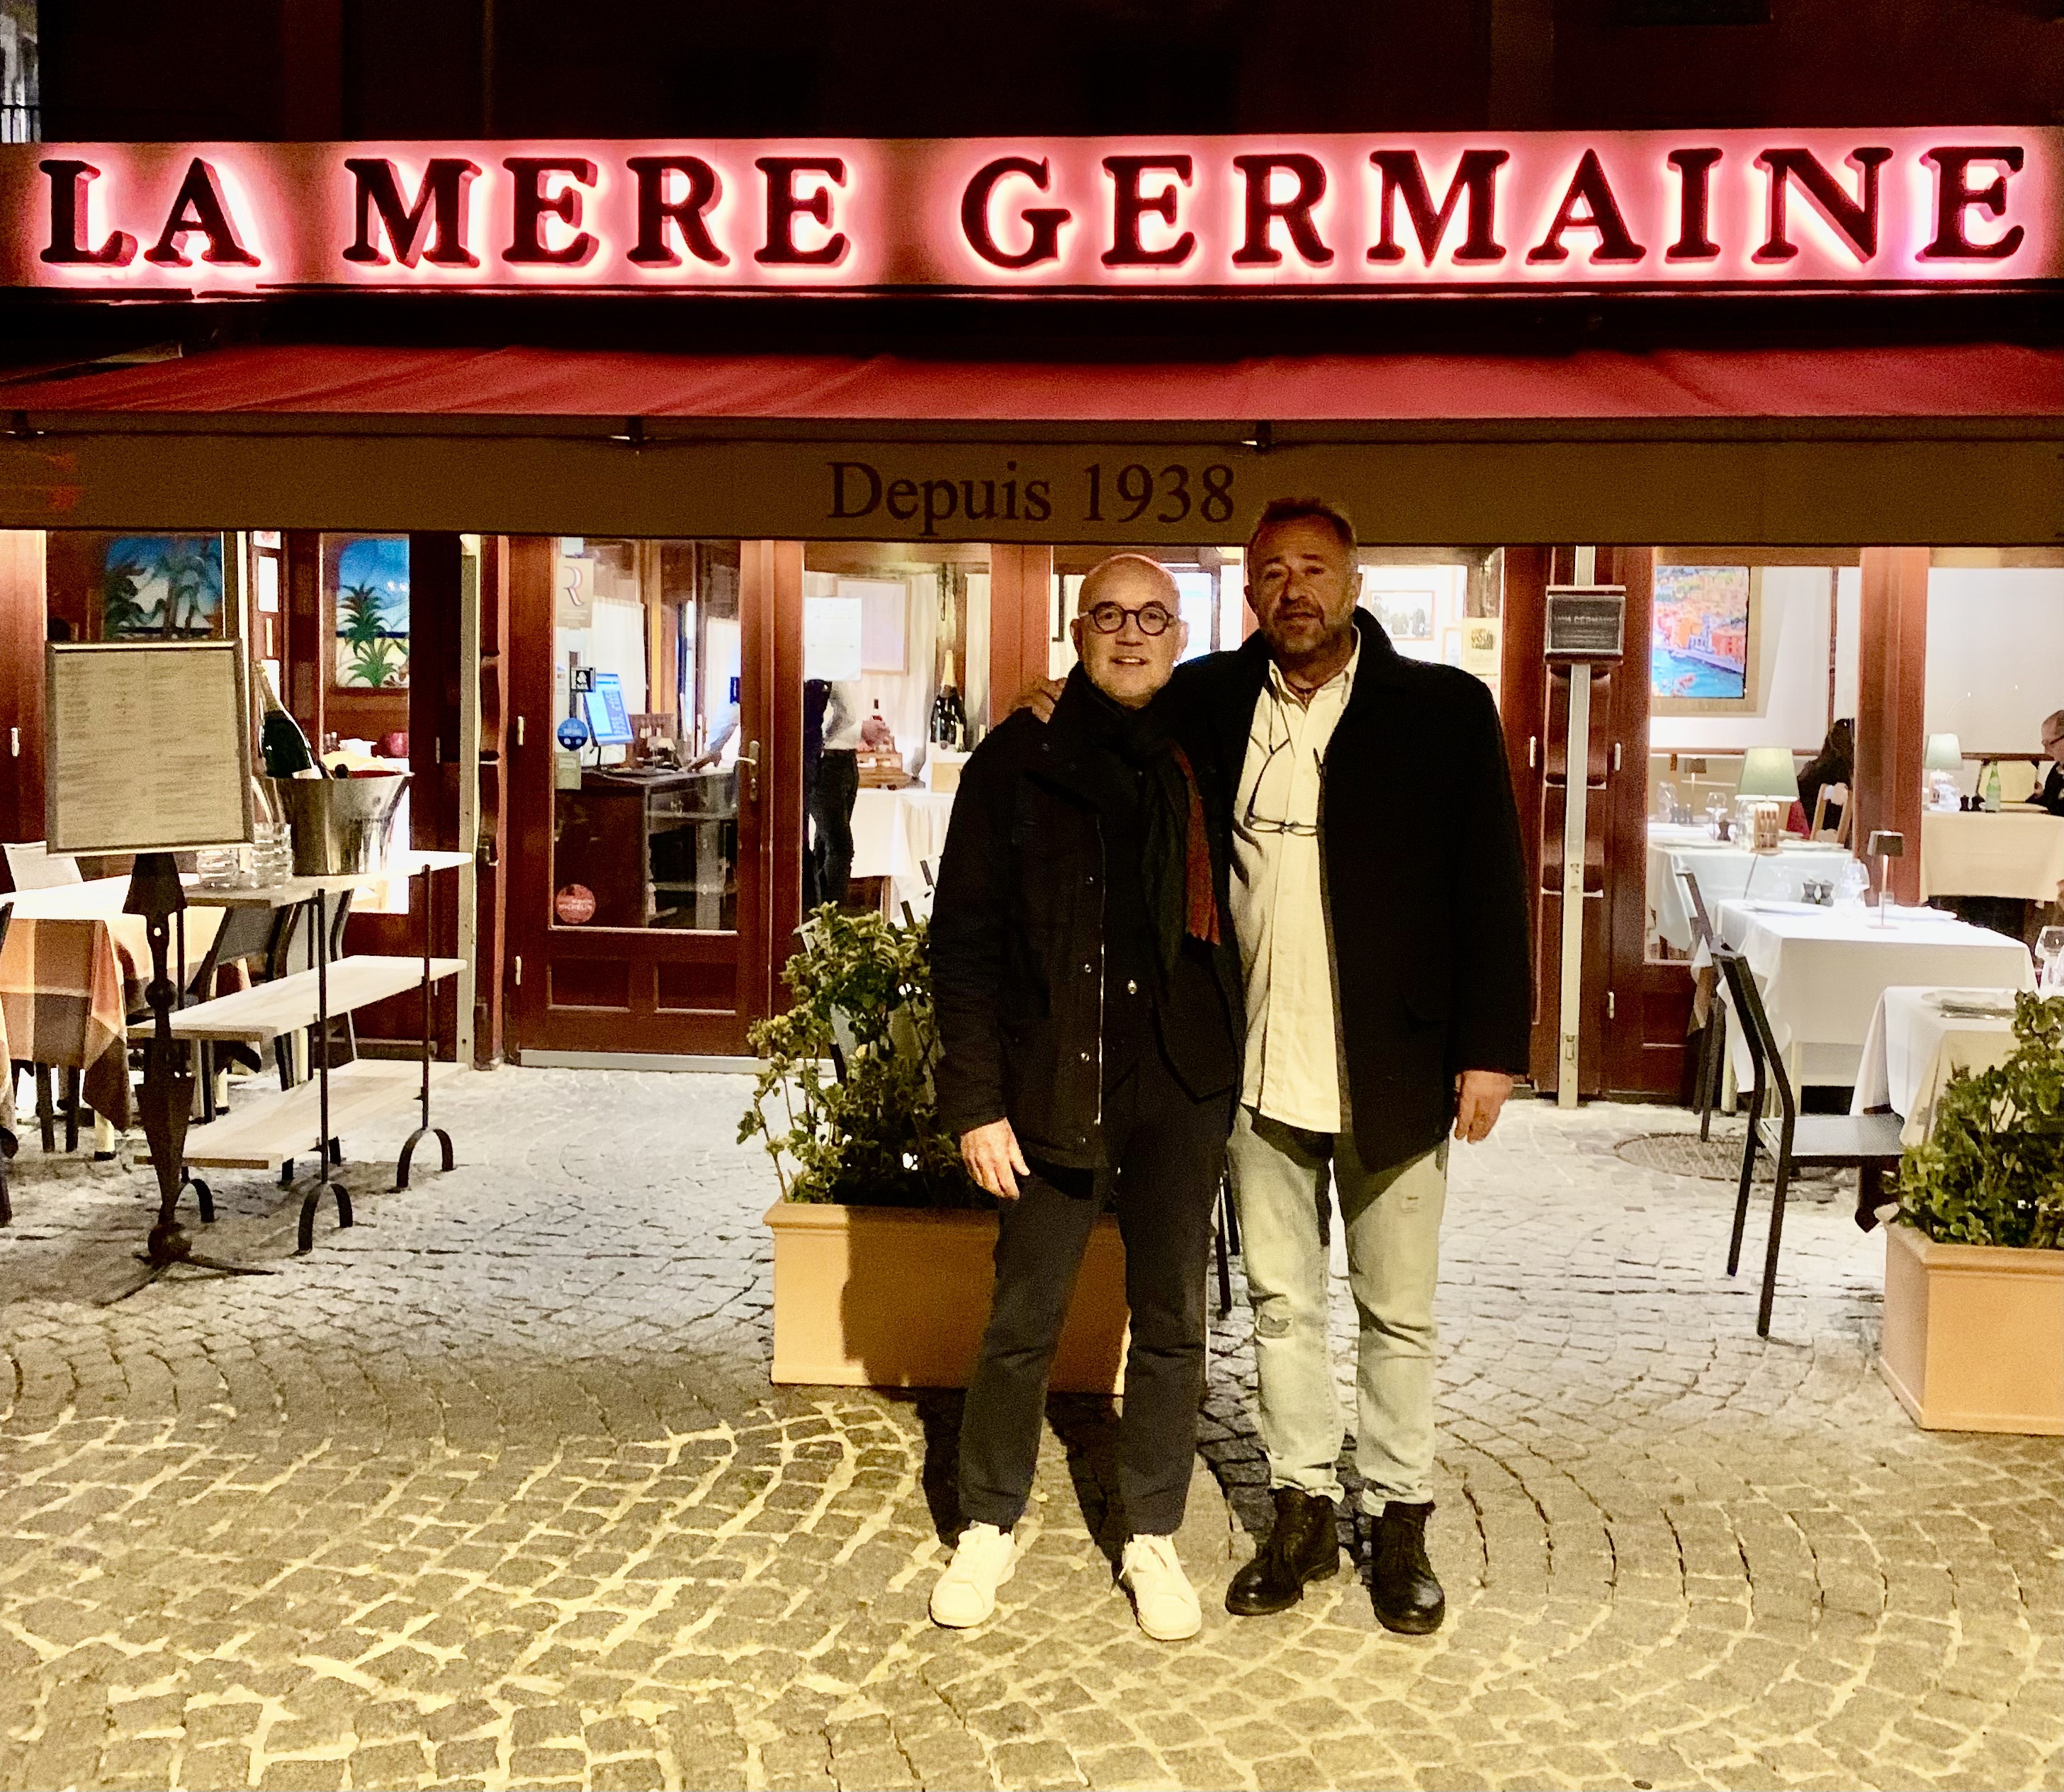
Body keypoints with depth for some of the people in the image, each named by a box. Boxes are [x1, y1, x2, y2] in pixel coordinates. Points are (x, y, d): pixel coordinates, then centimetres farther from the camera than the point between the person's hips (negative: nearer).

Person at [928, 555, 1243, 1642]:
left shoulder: (1205, 762, 6)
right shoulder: (1017, 764, -2)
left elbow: (1226, 920, 10)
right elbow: (965, 938, -3)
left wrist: (1231, 1073, 2)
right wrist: (977, 1100, -9)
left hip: (1182, 1083, 2)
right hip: (1054, 1086, -2)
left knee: (1172, 1323, 10)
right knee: (1022, 1322, 6)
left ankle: (1152, 1540, 26)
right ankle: (989, 1528, 25)